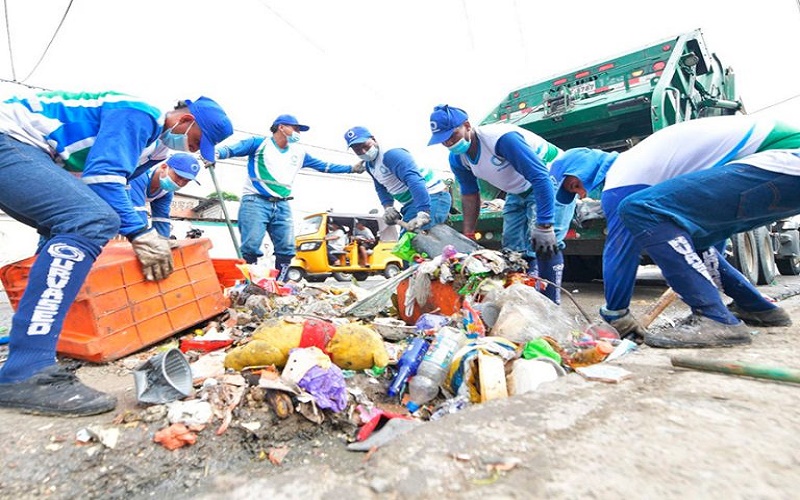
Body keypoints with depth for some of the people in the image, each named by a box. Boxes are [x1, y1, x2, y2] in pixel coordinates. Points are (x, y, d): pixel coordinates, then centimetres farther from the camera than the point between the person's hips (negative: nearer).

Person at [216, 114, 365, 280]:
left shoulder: (299, 152, 20)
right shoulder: (259, 143, 5)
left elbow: (324, 166, 24)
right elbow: (231, 149, -4)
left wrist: (351, 168, 22)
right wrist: (215, 153, -28)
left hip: (282, 206, 5)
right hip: (256, 202, -5)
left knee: (287, 248, 0)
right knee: (251, 246, -14)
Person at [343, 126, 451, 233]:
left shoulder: (392, 154, -21)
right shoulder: (369, 165, 11)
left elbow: (415, 181, -33)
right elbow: (381, 189, 12)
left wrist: (423, 214, -43)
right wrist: (388, 207, -10)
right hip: (411, 203, 10)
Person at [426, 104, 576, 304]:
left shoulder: (501, 138, -34)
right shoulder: (457, 159, -9)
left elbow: (541, 178, -36)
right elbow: (470, 195, 3)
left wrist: (544, 226, -40)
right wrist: (467, 236, 1)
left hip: (552, 178, -8)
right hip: (519, 192, 8)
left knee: (545, 244, -23)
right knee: (514, 248, 6)